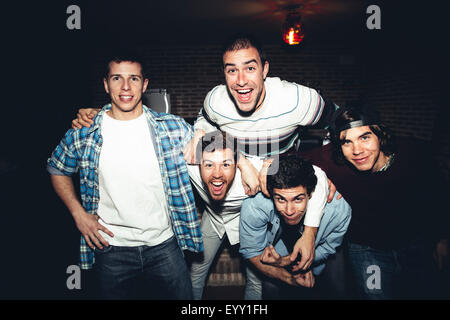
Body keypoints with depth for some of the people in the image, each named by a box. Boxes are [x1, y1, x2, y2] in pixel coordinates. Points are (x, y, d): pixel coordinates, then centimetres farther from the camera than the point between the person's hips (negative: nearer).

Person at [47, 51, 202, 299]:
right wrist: (78, 213, 1)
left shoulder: (172, 127, -5)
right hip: (111, 247, 0)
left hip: (163, 244, 1)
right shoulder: (84, 133, -5)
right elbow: (57, 169, 11)